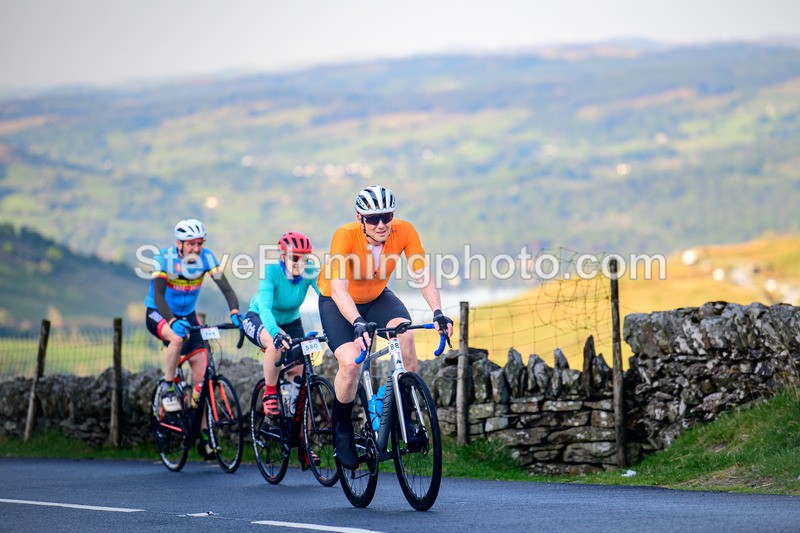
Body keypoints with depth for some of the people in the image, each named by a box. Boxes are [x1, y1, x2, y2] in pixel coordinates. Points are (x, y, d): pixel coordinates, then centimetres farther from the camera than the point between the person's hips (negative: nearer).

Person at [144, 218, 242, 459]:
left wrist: (235, 312, -39)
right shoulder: (164, 258, -24)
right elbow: (158, 296, -32)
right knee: (177, 337, -38)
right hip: (158, 314, -4)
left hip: (187, 315, 4)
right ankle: (168, 388, -15)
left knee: (201, 370, -7)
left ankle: (204, 436, 0)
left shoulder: (206, 257, -15)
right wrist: (173, 321, -49)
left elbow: (225, 287, -21)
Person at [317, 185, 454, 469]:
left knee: (405, 335, -28)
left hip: (377, 298, 3)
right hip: (338, 303, -3)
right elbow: (338, 288, -41)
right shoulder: (346, 235, -33)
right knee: (350, 363, -25)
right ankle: (341, 430, 2)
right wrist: (358, 324, -56)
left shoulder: (404, 231, -24)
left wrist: (438, 312, -41)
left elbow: (423, 275, -25)